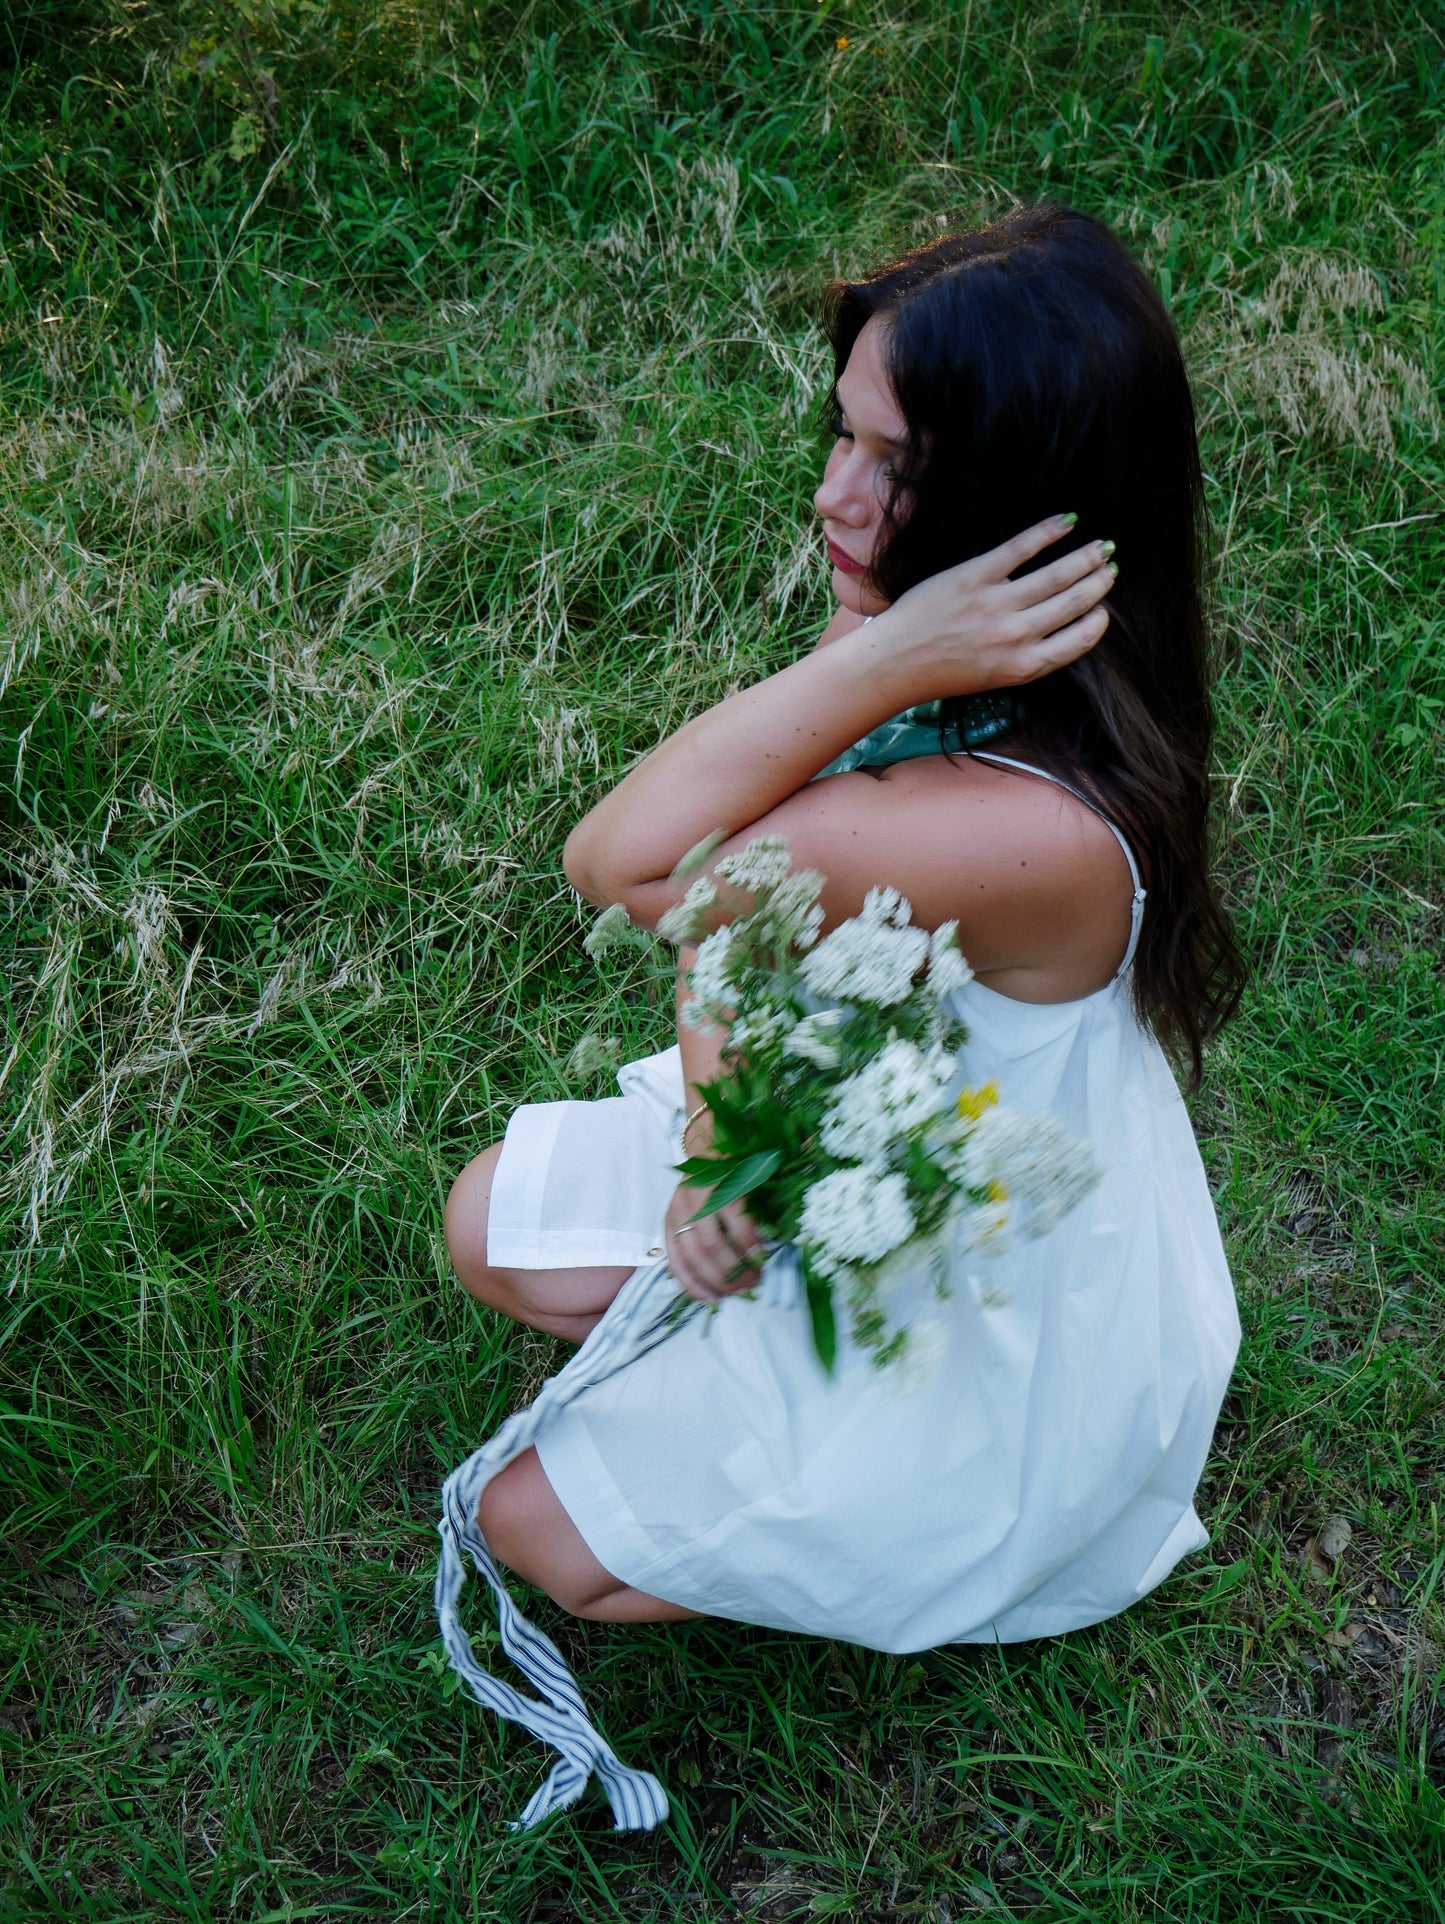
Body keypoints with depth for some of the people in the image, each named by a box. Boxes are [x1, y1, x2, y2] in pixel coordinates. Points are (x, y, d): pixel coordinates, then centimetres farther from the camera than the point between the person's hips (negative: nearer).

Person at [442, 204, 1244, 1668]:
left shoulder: (1031, 834, -43)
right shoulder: (914, 636, -16)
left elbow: (624, 864, -41)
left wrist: (880, 664, -44)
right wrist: (720, 1122, -22)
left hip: (995, 1320, -7)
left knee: (541, 1527, 6)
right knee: (493, 1229, 14)